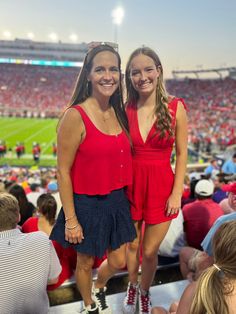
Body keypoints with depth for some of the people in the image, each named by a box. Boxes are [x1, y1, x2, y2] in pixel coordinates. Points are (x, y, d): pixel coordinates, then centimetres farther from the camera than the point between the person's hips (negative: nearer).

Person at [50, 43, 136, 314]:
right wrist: (70, 220, -14)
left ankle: (99, 289, 54)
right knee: (85, 262, 18)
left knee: (119, 262, 21)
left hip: (116, 202, 6)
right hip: (87, 204, -6)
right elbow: (63, 172, -16)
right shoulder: (75, 116, -19)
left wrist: (126, 196, 10)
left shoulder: (118, 113, 1)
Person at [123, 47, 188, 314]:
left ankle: (144, 292, 42)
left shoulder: (175, 108, -8)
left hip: (161, 186, -1)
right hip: (131, 185, 2)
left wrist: (177, 193, -7)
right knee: (132, 245, 20)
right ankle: (132, 287, 48)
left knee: (150, 251, 12)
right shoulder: (125, 109, -4)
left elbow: (181, 153, -5)